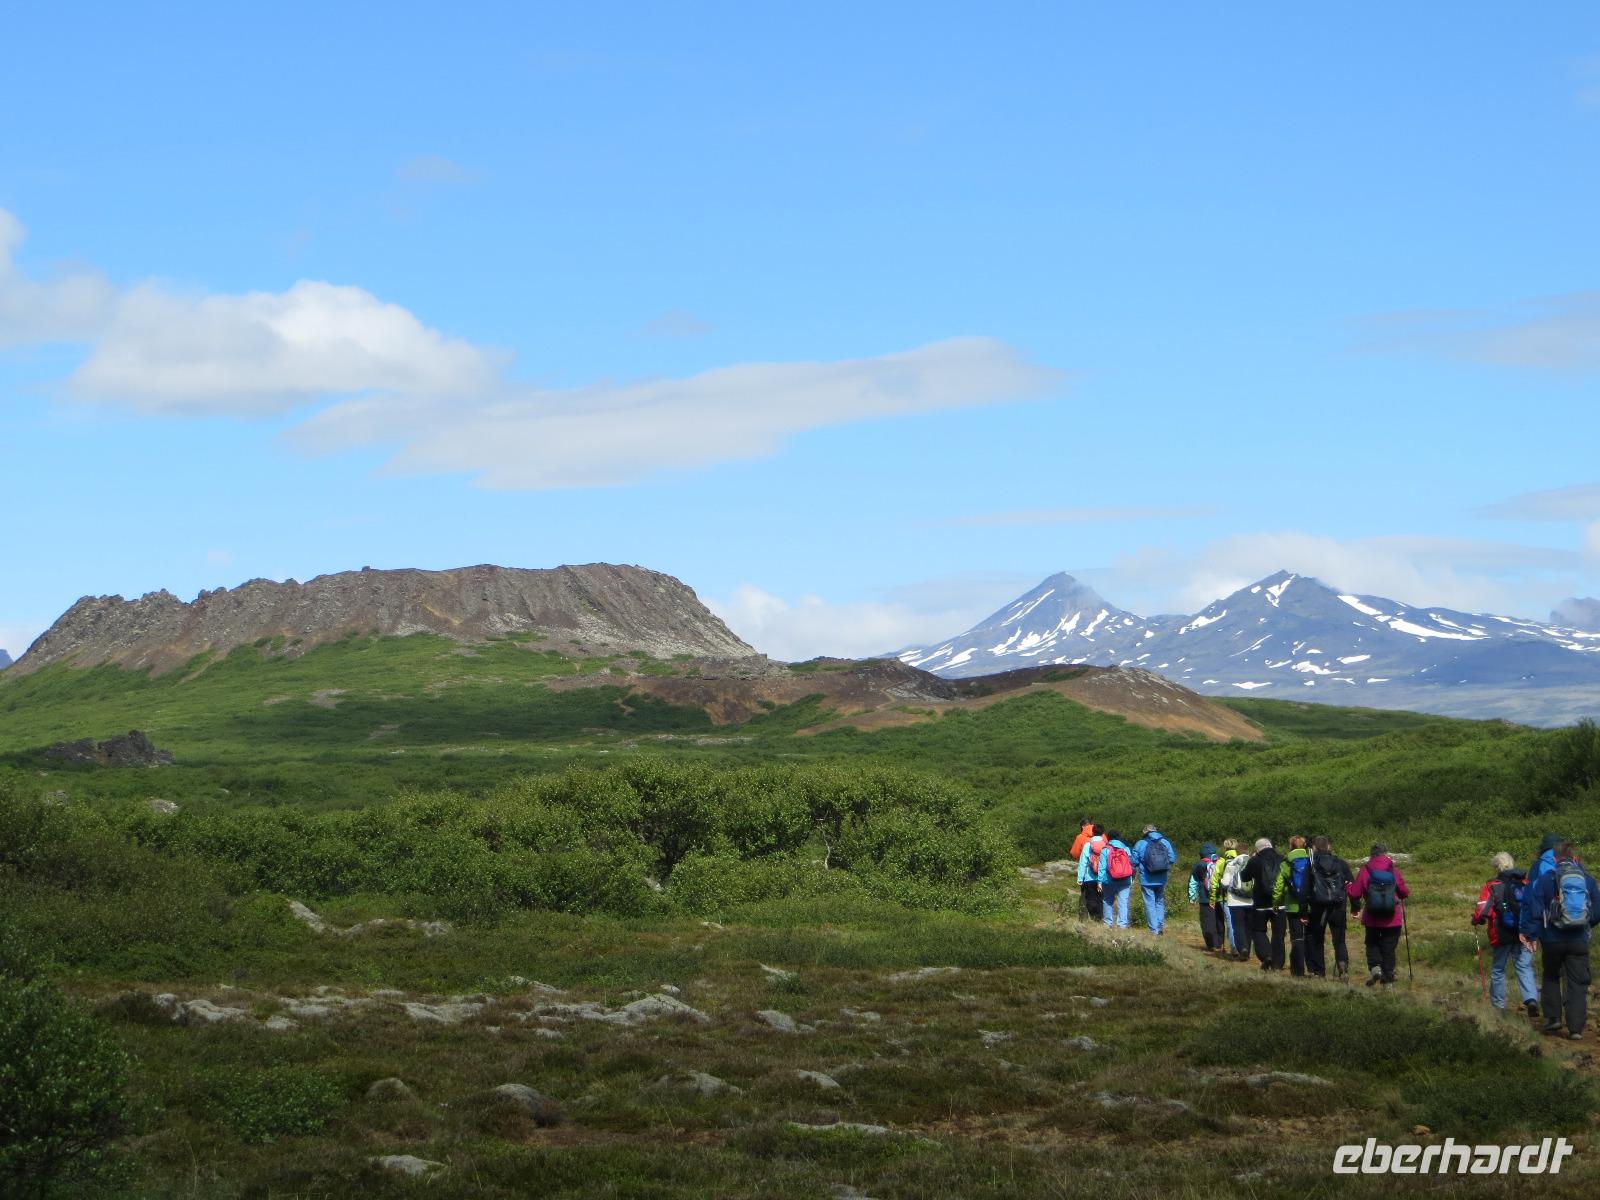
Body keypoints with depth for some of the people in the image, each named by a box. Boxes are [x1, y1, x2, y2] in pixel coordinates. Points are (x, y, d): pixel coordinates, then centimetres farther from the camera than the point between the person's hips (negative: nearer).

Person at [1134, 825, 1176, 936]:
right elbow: (1173, 858, 2)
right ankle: (1161, 924, 6)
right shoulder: (1165, 843, 0)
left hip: (1146, 880, -3)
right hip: (1162, 880, 3)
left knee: (1150, 904, 3)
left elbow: (1134, 861, -7)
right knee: (1160, 902, 20)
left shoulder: (1140, 844, -7)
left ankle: (1154, 930, 0)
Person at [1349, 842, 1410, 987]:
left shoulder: (1365, 870, -7)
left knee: (1372, 944, 19)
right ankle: (1388, 980, 7)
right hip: (1392, 920, 0)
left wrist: (1348, 887, 16)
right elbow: (1404, 892, 1)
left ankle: (1375, 967, -6)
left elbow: (1354, 893, -6)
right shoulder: (1393, 870, -5)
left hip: (1372, 918, 0)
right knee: (1389, 948, 10)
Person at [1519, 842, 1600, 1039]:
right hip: (1579, 941, 1)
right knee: (1577, 984, 4)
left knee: (1551, 978, 20)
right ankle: (1576, 1027, -3)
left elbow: (1533, 909, -7)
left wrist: (1529, 934, 0)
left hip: (1553, 939, -1)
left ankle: (1552, 1018, 13)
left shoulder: (1546, 879, -6)